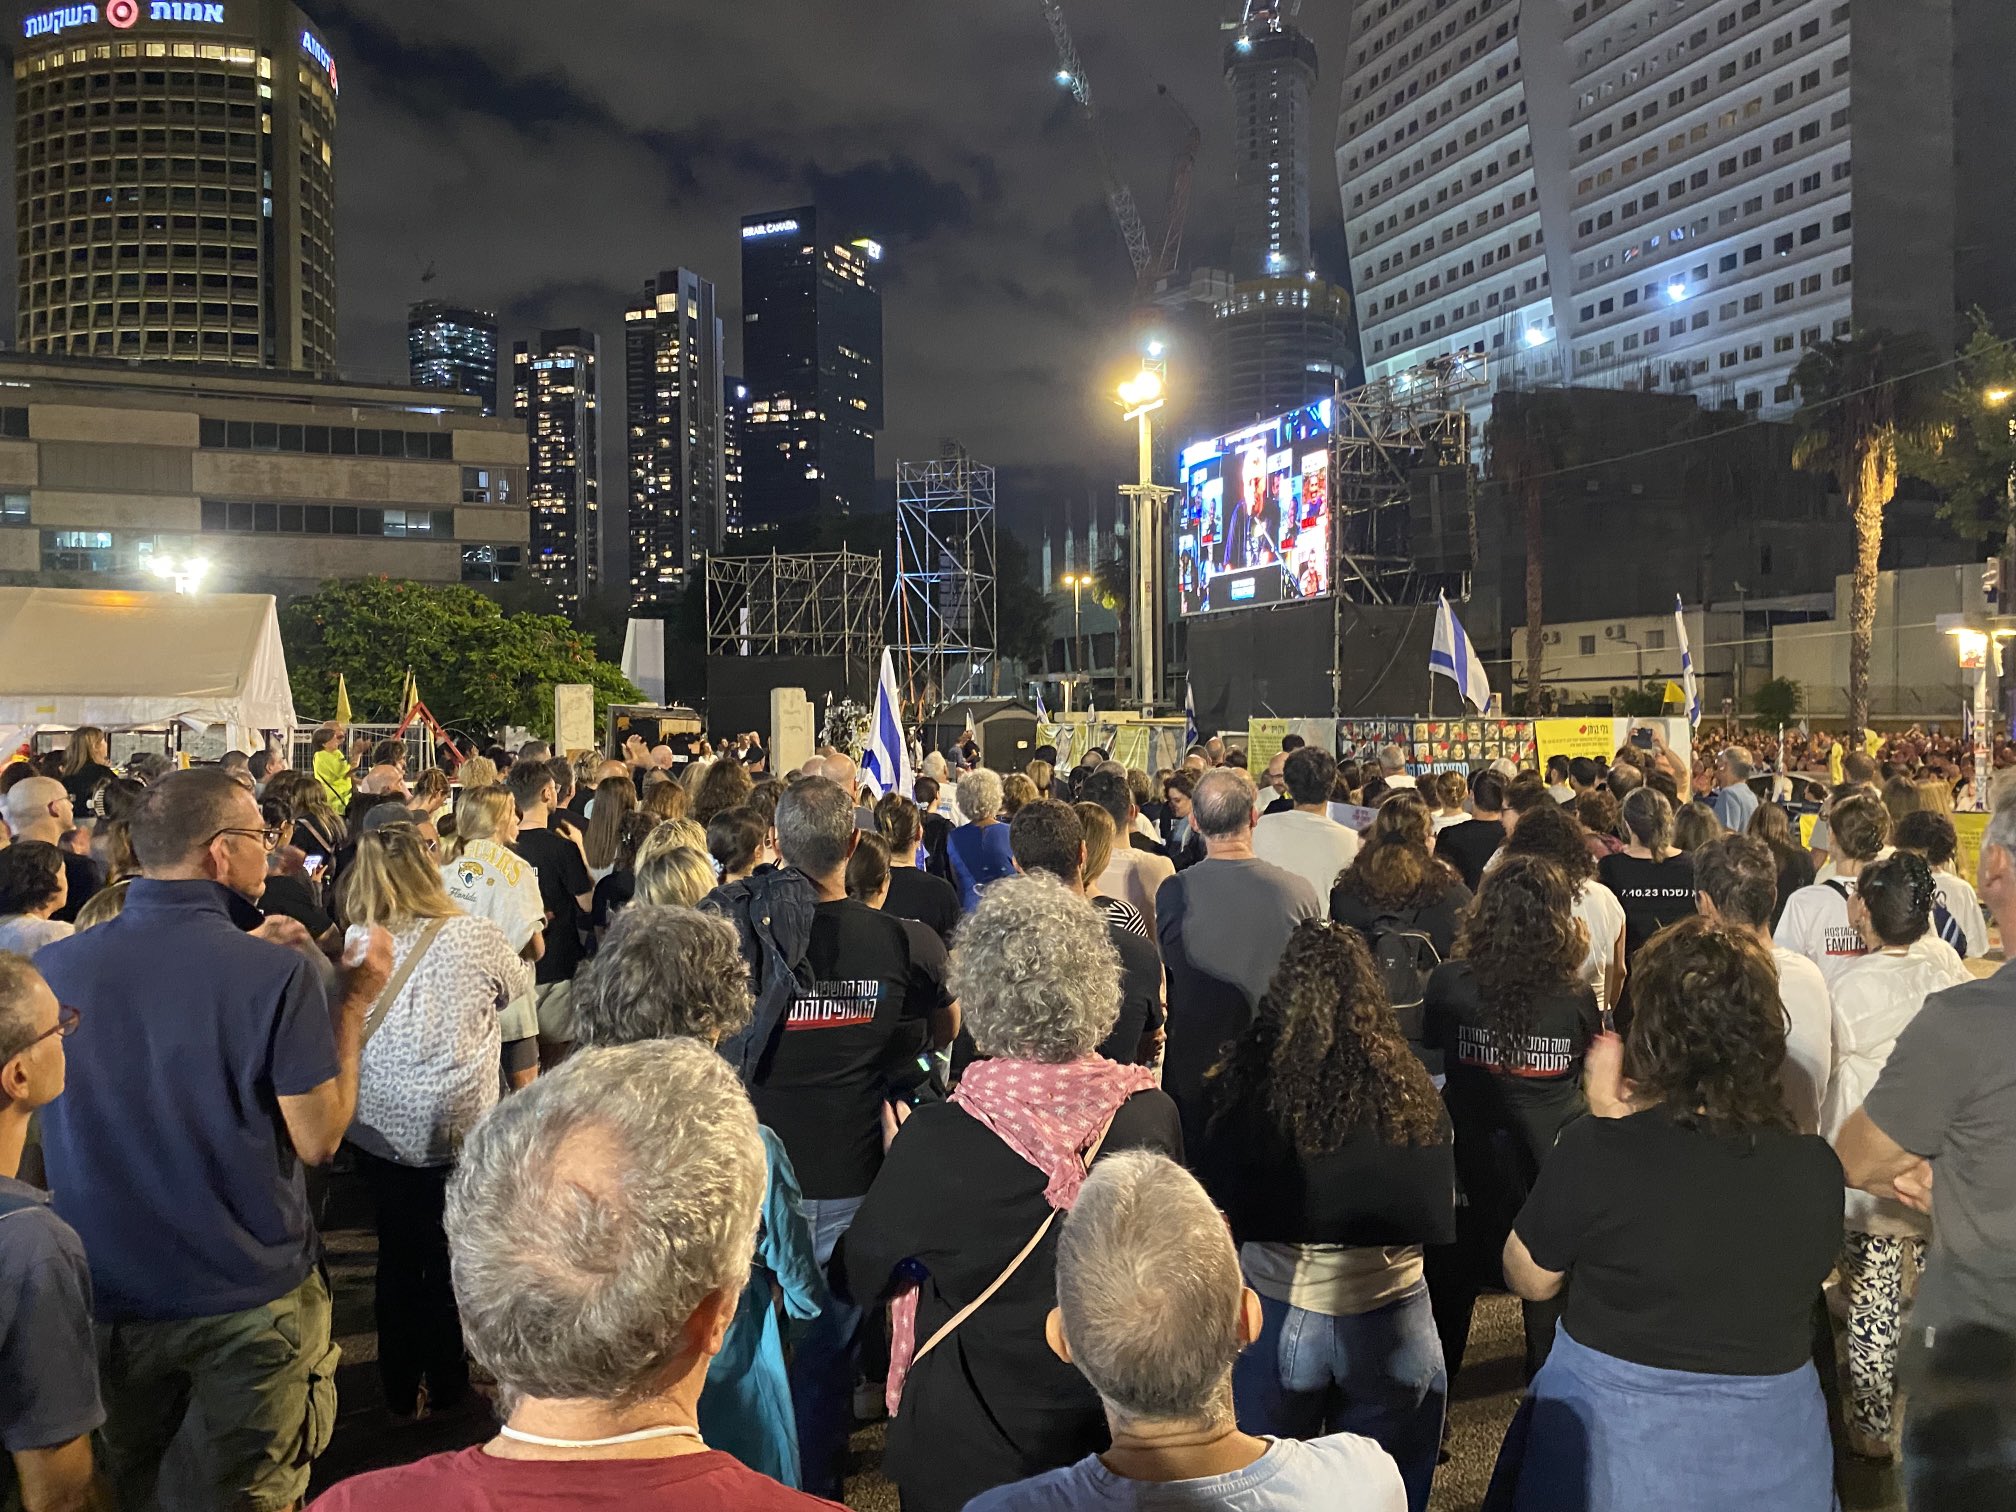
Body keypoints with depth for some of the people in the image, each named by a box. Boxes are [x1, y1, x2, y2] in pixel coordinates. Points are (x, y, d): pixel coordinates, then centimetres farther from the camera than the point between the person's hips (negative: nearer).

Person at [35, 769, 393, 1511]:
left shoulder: (53, 966, -9)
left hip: (109, 1292, 4)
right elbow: (318, 1140, -16)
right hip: (252, 1299, -4)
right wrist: (353, 1004, -8)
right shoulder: (277, 974, -22)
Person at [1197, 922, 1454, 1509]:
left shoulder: (1247, 1087, -15)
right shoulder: (1412, 1090, -9)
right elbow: (1440, 1214, 2)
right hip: (1392, 1320, 2)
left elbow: (1218, 1213, -7)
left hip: (1278, 1318, -1)